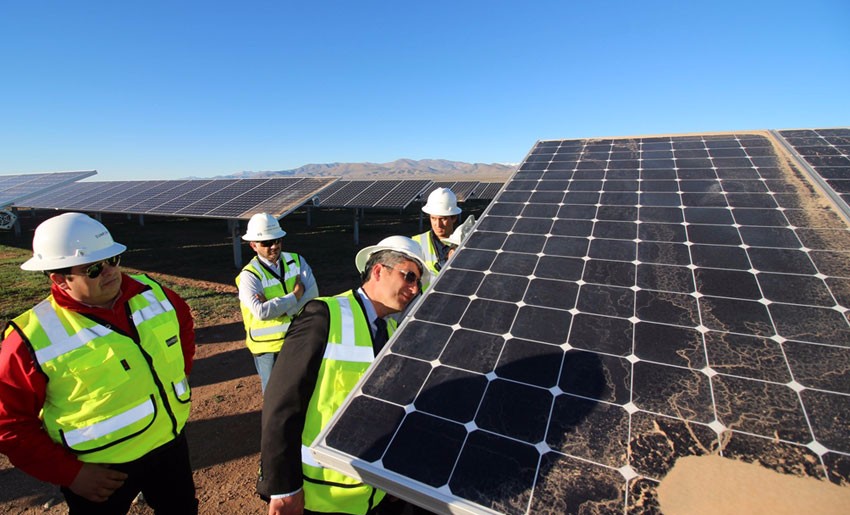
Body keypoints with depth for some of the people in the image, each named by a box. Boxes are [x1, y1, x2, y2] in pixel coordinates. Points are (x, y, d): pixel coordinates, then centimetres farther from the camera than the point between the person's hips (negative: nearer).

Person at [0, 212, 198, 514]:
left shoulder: (150, 292, -8)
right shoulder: (33, 339, -20)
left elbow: (183, 323, 11)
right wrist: (69, 474, -14)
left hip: (171, 444, 4)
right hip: (101, 472, -4)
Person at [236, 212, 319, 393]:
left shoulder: (296, 261, -3)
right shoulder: (249, 275, -14)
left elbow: (312, 295, -16)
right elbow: (262, 312, -29)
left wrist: (276, 308, -24)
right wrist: (295, 295, -20)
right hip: (269, 348, -3)